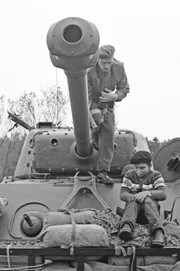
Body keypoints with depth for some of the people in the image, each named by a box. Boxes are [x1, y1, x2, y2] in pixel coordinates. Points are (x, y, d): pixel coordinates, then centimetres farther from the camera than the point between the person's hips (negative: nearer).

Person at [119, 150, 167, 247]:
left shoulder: (155, 175, 2)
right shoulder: (129, 175, 8)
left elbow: (163, 194, -13)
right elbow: (122, 195, -3)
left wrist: (147, 193, -32)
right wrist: (134, 197, -26)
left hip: (150, 210, -1)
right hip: (133, 209, 1)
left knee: (148, 200, -34)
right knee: (133, 201, -31)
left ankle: (158, 232, -57)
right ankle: (126, 227, -62)